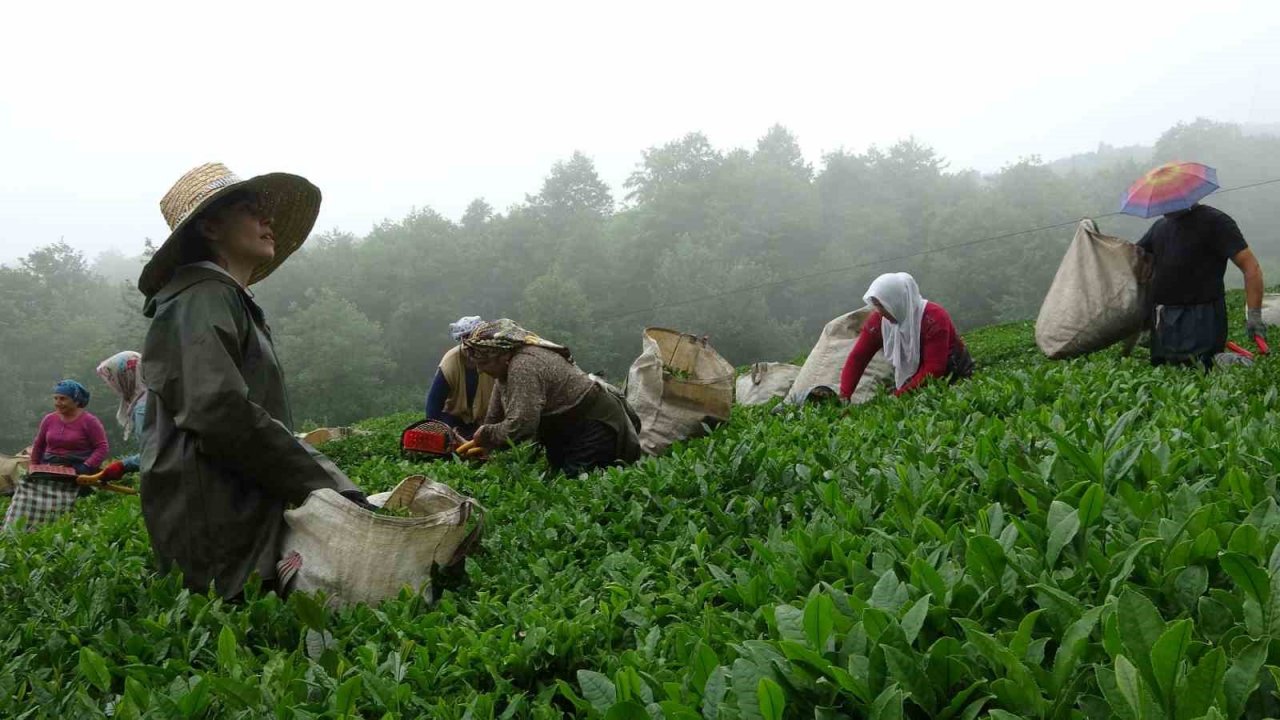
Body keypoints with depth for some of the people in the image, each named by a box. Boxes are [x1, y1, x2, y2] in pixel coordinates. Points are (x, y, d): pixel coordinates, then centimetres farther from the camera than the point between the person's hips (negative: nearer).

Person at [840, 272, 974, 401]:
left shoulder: (934, 319, -28)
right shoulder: (878, 320, -13)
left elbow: (933, 369, -30)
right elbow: (857, 357, -11)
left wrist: (897, 397, -34)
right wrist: (844, 397, -21)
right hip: (910, 377, 5)